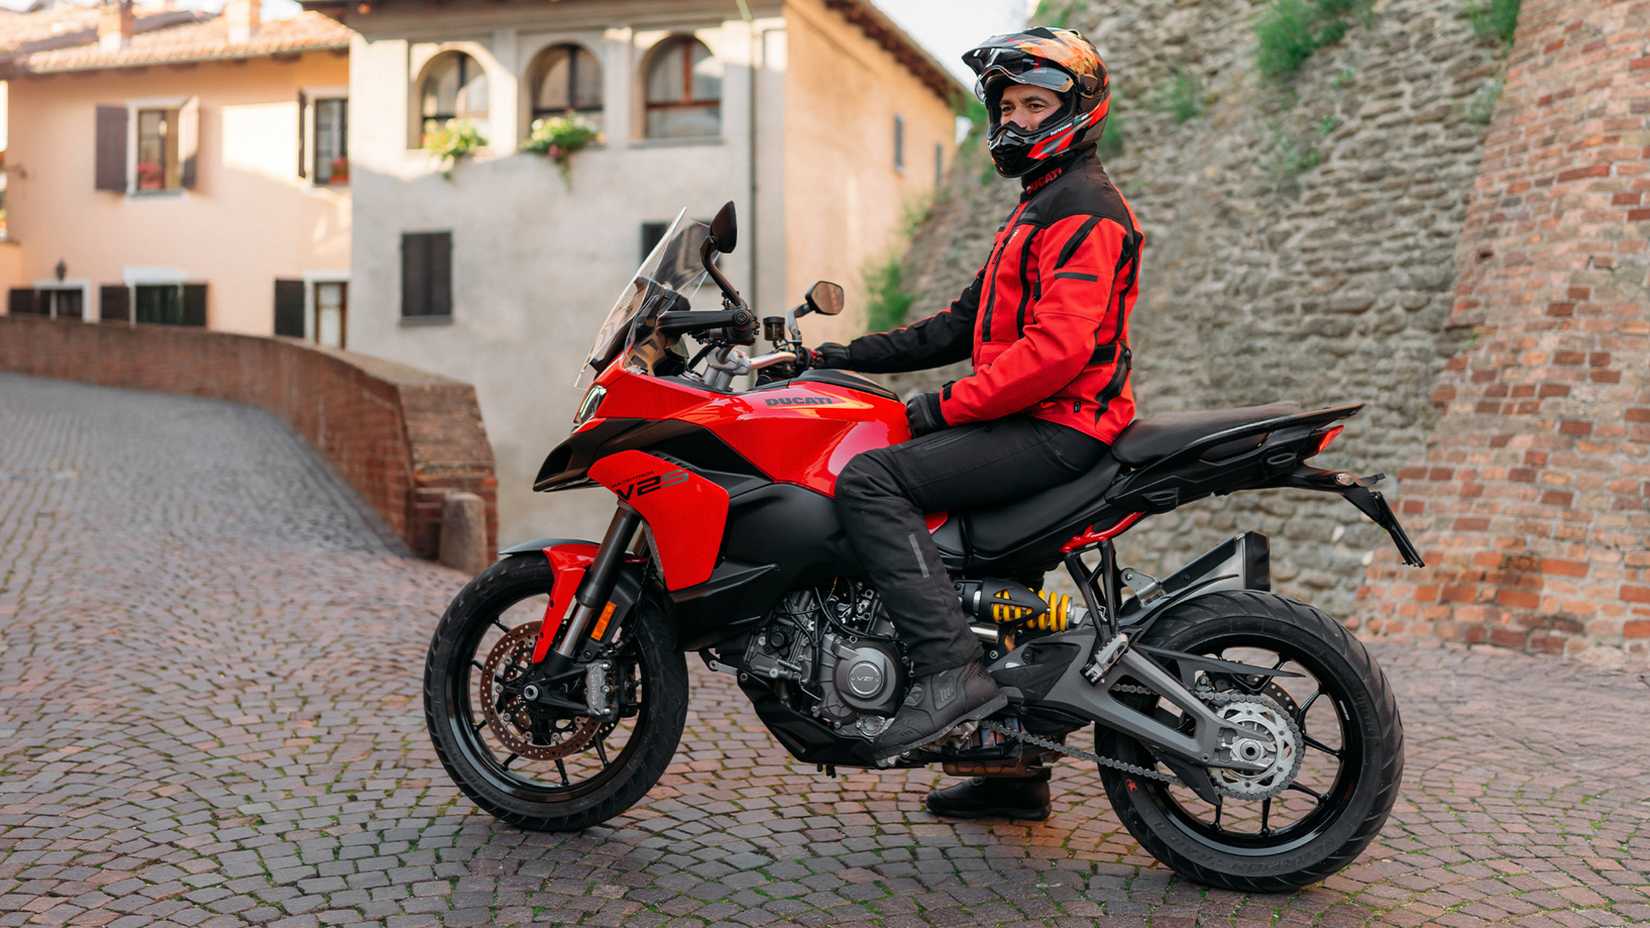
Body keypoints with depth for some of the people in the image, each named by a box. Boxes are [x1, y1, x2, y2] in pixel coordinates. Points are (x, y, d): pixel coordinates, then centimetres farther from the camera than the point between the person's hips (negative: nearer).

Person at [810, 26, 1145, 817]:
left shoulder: (1084, 210, -9)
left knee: (870, 481, -22)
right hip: (1034, 427, 11)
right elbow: (966, 324, 23)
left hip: (1057, 428, -11)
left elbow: (1059, 345, -23)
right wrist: (848, 355, 16)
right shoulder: (1040, 208, 25)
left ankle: (951, 670, -29)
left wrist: (946, 406, -19)